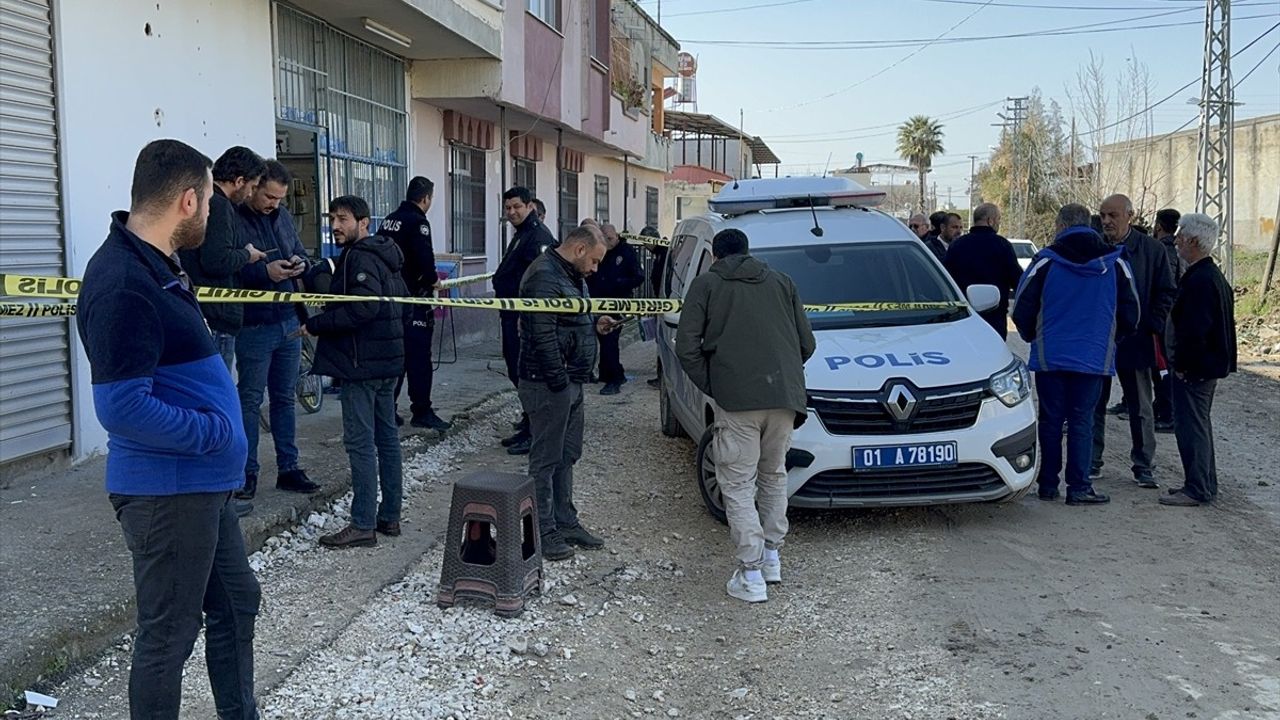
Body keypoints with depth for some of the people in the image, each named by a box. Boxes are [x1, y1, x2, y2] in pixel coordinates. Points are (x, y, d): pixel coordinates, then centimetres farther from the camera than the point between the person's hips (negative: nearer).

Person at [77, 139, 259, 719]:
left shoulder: (158, 265, 9)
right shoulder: (123, 284, -23)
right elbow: (122, 408, -28)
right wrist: (215, 432, -20)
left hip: (201, 483, 10)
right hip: (165, 490, -10)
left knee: (235, 603, 22)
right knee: (169, 632, 5)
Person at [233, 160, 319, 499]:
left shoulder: (283, 217, 12)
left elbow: (300, 252, 23)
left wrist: (300, 263, 0)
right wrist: (265, 271, -25)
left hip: (288, 322, 7)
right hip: (254, 326, -7)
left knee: (285, 398, 13)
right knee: (250, 400, 1)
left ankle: (288, 468, 22)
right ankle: (247, 473, 11)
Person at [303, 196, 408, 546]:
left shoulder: (359, 257, -13)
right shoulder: (383, 254, 17)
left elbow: (363, 306, -26)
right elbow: (402, 300, 22)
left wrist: (316, 325, -18)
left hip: (362, 363, -10)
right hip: (388, 360, 10)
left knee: (360, 442, -7)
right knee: (386, 437, 13)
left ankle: (363, 525, -4)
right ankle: (389, 516, 21)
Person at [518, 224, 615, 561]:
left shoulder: (570, 276, 16)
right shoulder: (544, 277, -18)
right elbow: (543, 334, -23)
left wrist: (595, 325, 10)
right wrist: (559, 381, -22)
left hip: (571, 382, 11)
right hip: (548, 384, -11)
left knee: (567, 456, 17)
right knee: (546, 460, -2)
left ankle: (566, 523, 27)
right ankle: (544, 532, 7)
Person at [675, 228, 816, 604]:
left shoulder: (706, 284, 9)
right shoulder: (781, 282, 19)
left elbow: (687, 346, -1)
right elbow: (807, 343, 17)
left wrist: (711, 387, 7)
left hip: (737, 400, -4)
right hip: (785, 396, 4)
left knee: (738, 486, 2)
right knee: (774, 475, 21)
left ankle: (751, 576, -2)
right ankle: (771, 558, 27)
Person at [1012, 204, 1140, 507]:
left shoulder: (1046, 260, -6)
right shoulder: (1116, 262, 2)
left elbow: (1022, 309, -3)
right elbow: (1130, 314, 8)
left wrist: (1033, 337, 16)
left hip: (1050, 356, -1)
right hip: (1094, 358, 1)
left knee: (1051, 420, 8)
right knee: (1082, 421, 5)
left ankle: (1048, 484, 13)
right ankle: (1079, 487, 4)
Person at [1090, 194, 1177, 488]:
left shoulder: (1152, 250, -2)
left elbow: (1167, 292, 3)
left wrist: (1155, 328, -7)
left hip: (1135, 340, -1)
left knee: (1140, 408, 8)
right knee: (1093, 404, 9)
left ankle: (1143, 465, 16)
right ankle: (1091, 461, 19)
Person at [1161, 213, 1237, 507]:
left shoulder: (1200, 280, -21)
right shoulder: (1214, 275, 14)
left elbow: (1194, 330, -26)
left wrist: (1182, 365, -17)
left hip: (1195, 368, -11)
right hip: (1210, 364, 11)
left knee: (1190, 427, -5)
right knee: (1200, 425, 18)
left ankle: (1197, 490, 0)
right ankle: (1206, 485, 27)